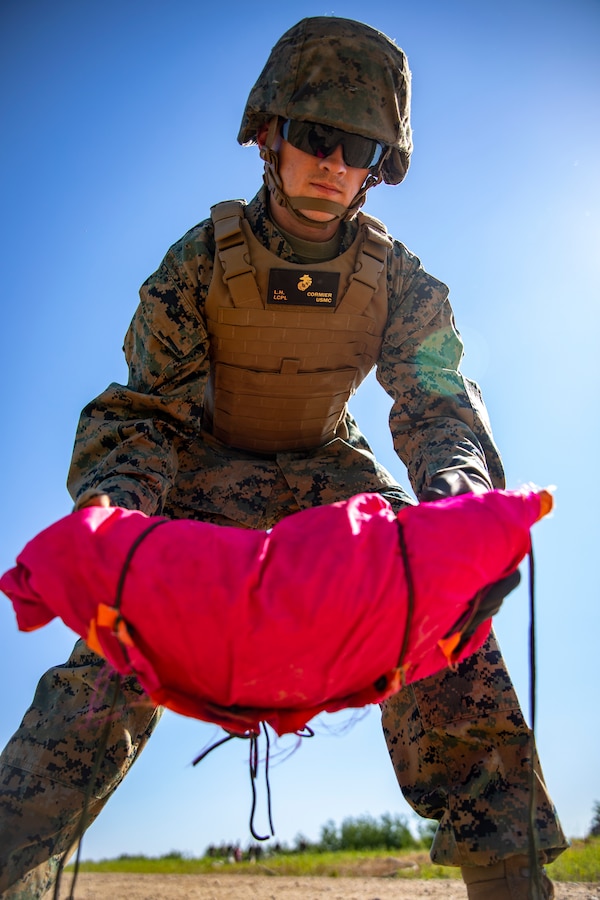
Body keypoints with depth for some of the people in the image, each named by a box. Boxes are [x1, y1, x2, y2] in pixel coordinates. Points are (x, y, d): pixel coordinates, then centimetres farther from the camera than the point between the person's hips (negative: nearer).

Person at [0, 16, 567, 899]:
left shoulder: (397, 278, -10)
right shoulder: (204, 257, -14)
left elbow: (439, 403, -16)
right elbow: (147, 404, -15)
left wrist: (454, 494, -39)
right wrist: (112, 497, -36)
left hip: (330, 466, 2)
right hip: (210, 468, -1)